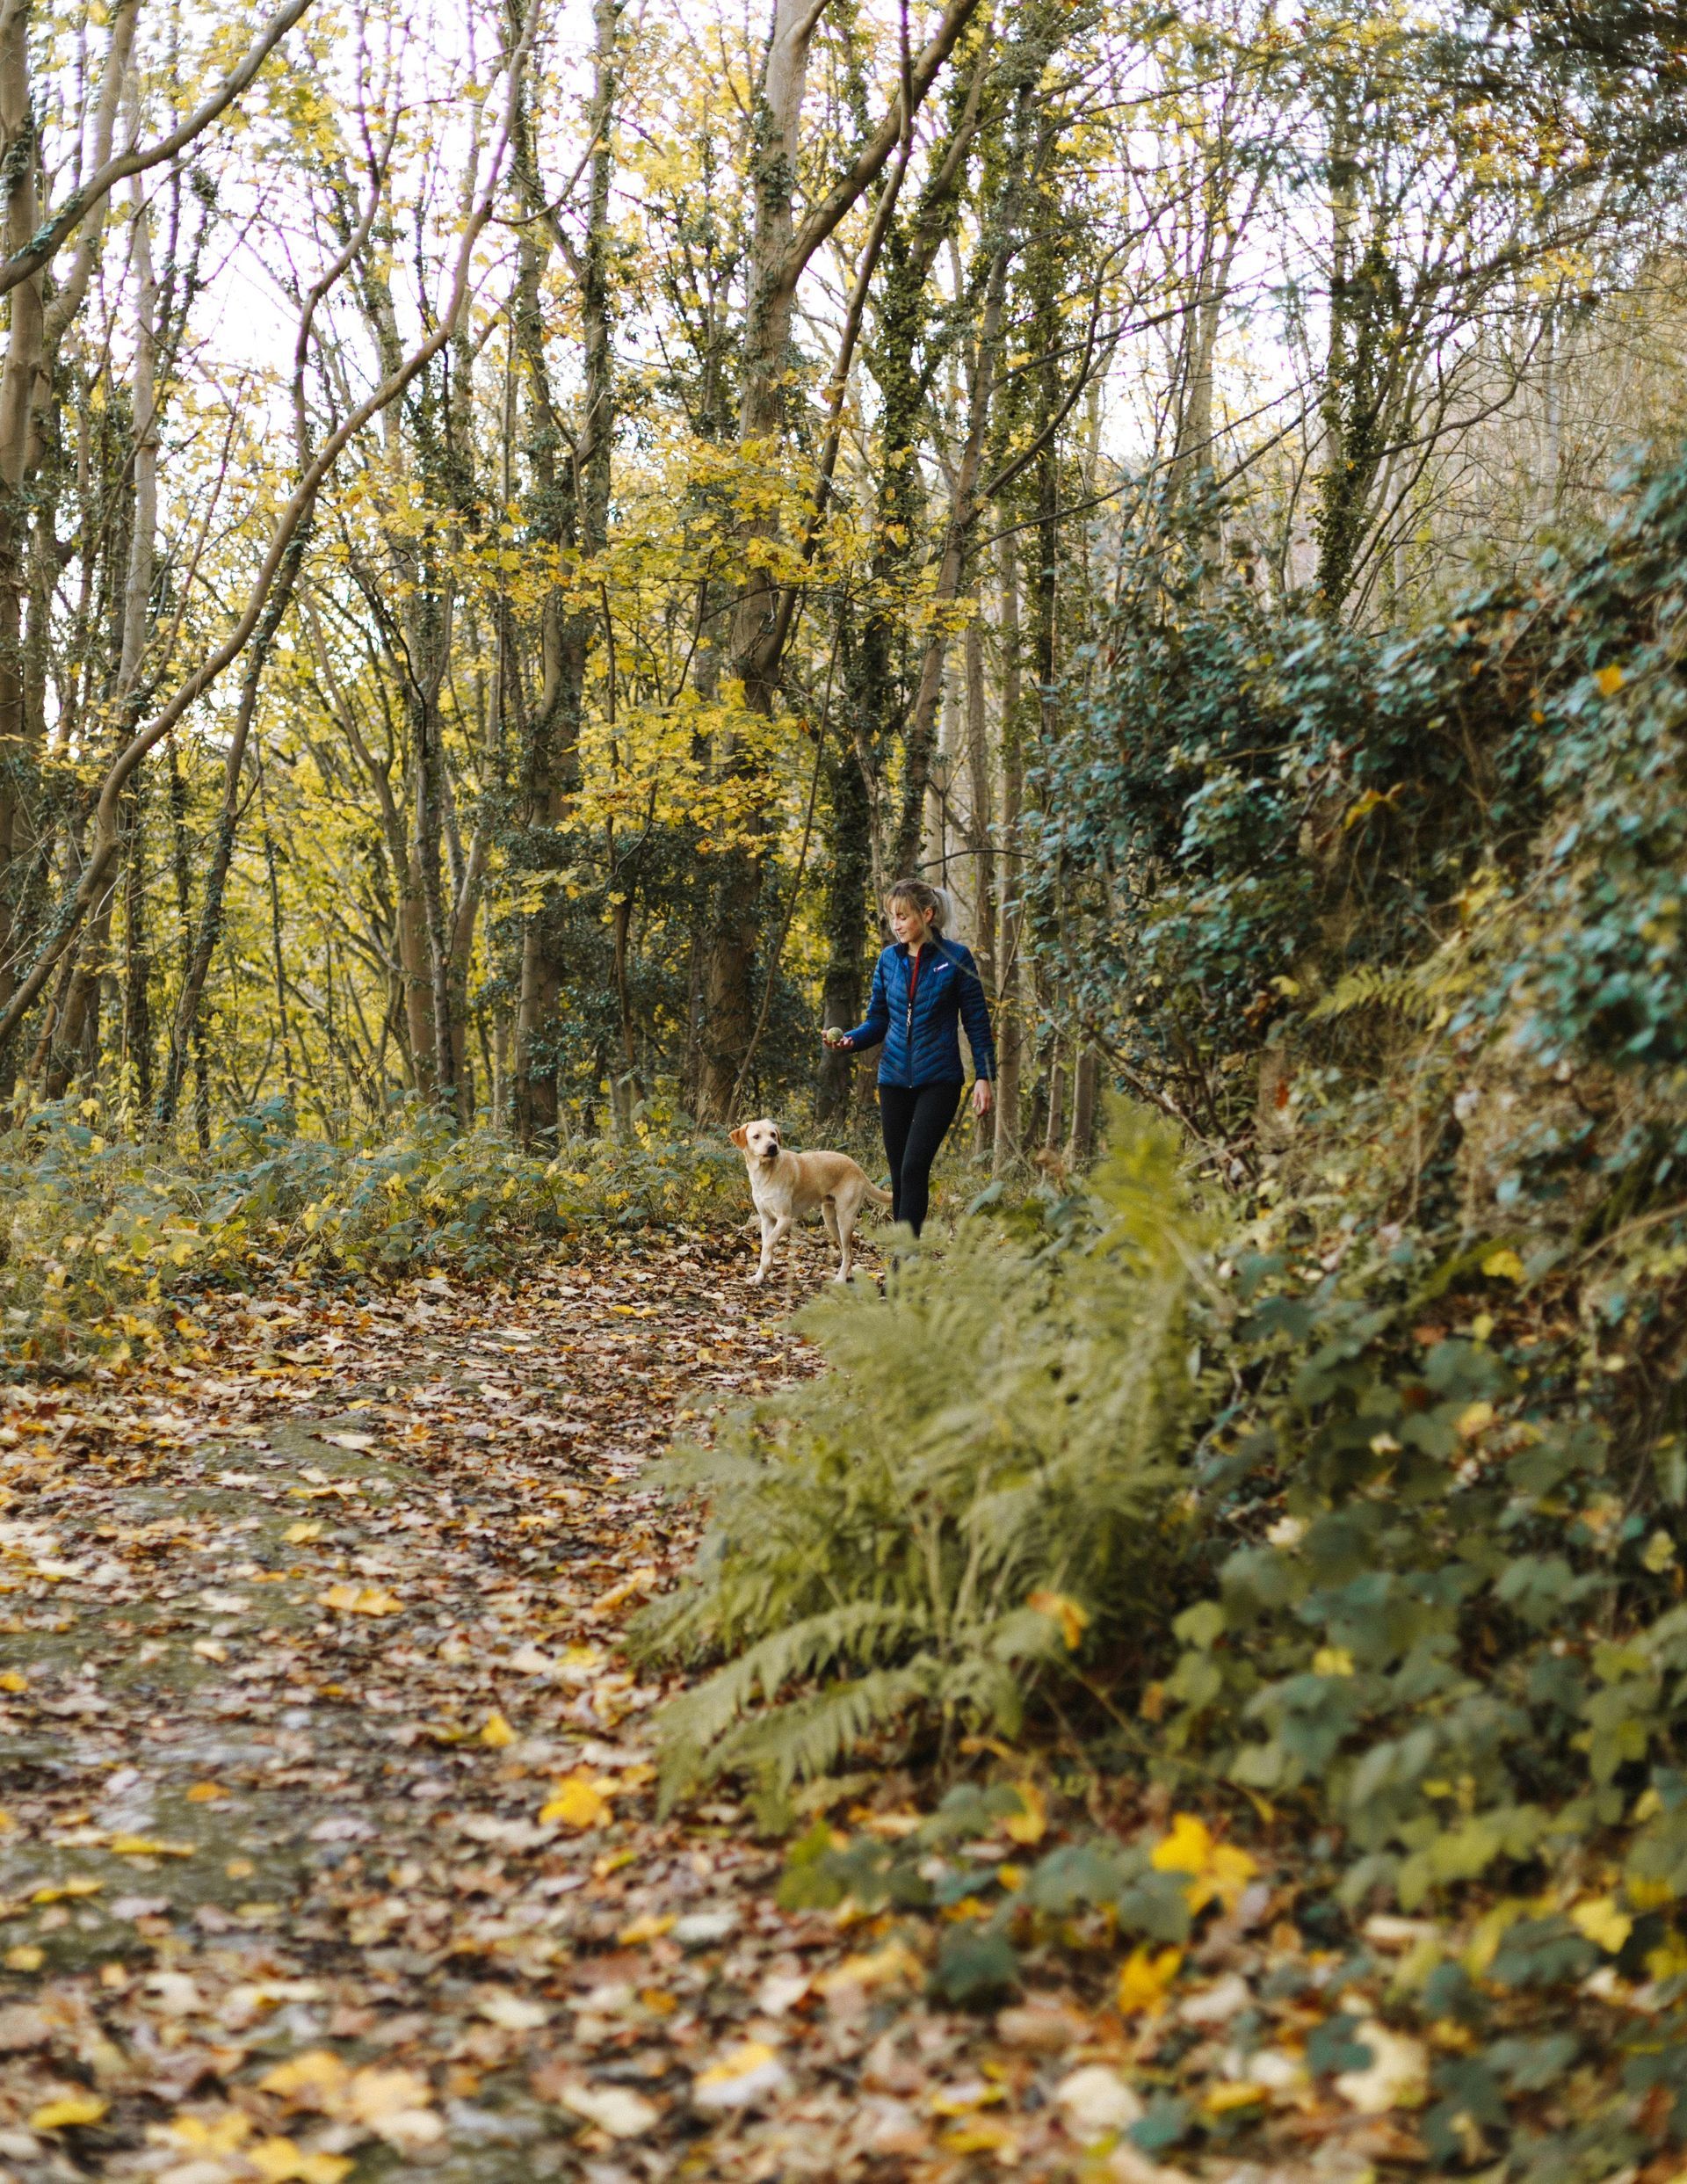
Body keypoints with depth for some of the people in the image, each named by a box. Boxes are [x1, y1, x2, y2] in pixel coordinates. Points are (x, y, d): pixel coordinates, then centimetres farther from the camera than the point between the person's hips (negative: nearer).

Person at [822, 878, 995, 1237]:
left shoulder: (955, 958, -4)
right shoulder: (889, 959, 7)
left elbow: (977, 1021, -1)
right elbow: (878, 1019, 12)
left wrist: (984, 1077, -7)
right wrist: (849, 1040, -8)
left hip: (939, 1080, -5)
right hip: (894, 1080, 5)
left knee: (914, 1167, -16)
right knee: (899, 1175, 7)